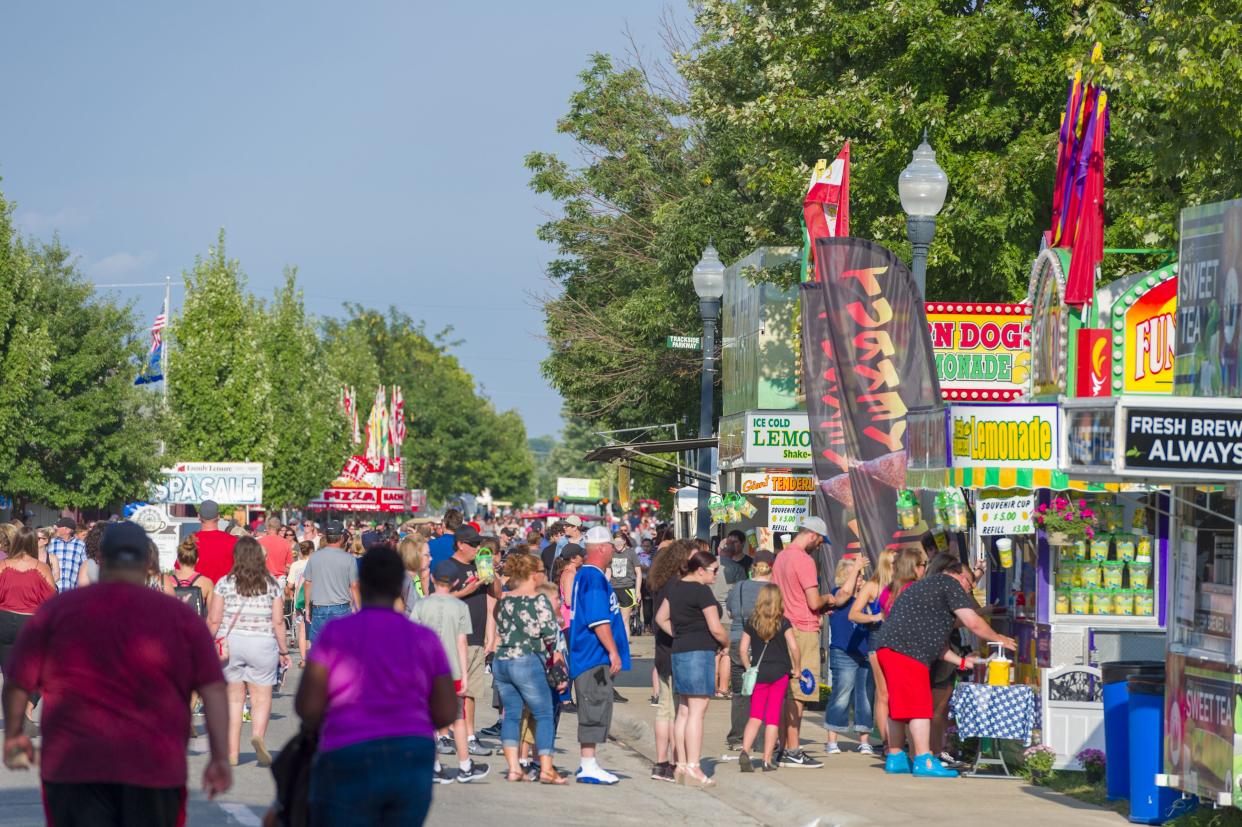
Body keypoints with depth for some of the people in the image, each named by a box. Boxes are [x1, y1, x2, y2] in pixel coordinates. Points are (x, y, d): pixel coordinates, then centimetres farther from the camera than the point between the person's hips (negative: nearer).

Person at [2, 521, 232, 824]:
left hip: (74, 766, -1)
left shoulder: (58, 609, 3)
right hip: (155, 769, 1)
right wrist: (220, 756, -3)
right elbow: (213, 688, -3)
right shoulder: (181, 616, 4)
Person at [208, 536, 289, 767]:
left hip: (230, 642, 1)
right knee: (261, 698, 5)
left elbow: (214, 620, -2)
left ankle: (232, 752, 7)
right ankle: (258, 735, -22)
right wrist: (283, 651, 7)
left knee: (233, 698, 8)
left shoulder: (225, 583, -1)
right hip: (262, 644, 0)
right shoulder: (272, 585, 0)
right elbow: (278, 622, -1)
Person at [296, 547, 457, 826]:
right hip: (410, 768, 4)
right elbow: (447, 712, 5)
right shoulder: (425, 640, 5)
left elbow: (307, 706, -6)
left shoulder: (335, 633, -4)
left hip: (352, 771, -4)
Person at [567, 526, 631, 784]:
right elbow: (599, 620, -21)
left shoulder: (585, 575, 17)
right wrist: (613, 651, -19)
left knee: (594, 711, 14)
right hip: (595, 656, -11)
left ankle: (587, 763, 19)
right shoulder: (594, 578, -16)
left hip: (591, 657, 11)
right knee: (595, 709, -9)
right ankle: (588, 766, -9)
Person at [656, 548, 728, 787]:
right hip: (700, 651, -9)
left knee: (684, 711, 11)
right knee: (697, 711, -8)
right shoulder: (701, 591, -13)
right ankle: (693, 768, -11)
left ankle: (681, 765, 13)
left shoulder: (676, 587, 12)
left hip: (679, 651, 9)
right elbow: (715, 628, -14)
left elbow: (661, 618, 20)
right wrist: (726, 643, 4)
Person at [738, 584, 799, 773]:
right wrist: (796, 668, 1)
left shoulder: (751, 622, 1)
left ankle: (745, 751, -16)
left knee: (755, 717, 5)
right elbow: (793, 647, -11)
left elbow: (743, 648, 0)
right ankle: (767, 760, 4)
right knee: (773, 718, 4)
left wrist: (748, 668, 11)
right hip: (779, 673, -1)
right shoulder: (783, 622, -4)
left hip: (758, 673, 1)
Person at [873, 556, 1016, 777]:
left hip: (887, 647, 10)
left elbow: (935, 639, 31)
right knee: (919, 705, -9)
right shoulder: (950, 584, 0)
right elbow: (973, 623, -6)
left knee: (899, 705, 16)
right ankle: (924, 761, -11)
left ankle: (895, 758, 21)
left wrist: (960, 661, 28)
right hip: (906, 649, -10)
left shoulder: (928, 585, 30)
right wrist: (998, 639, 10)